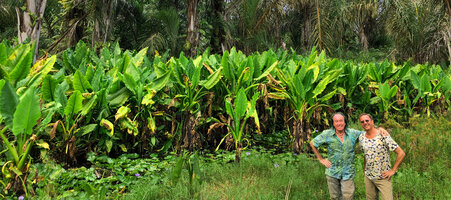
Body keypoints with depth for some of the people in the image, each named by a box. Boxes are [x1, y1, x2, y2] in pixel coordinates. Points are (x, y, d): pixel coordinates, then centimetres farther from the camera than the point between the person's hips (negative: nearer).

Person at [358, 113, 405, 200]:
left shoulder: (383, 136, -15)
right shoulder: (361, 138, 2)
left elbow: (401, 153, -14)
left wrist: (393, 170, -12)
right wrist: (365, 169, 12)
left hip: (383, 177, -5)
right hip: (368, 177, 5)